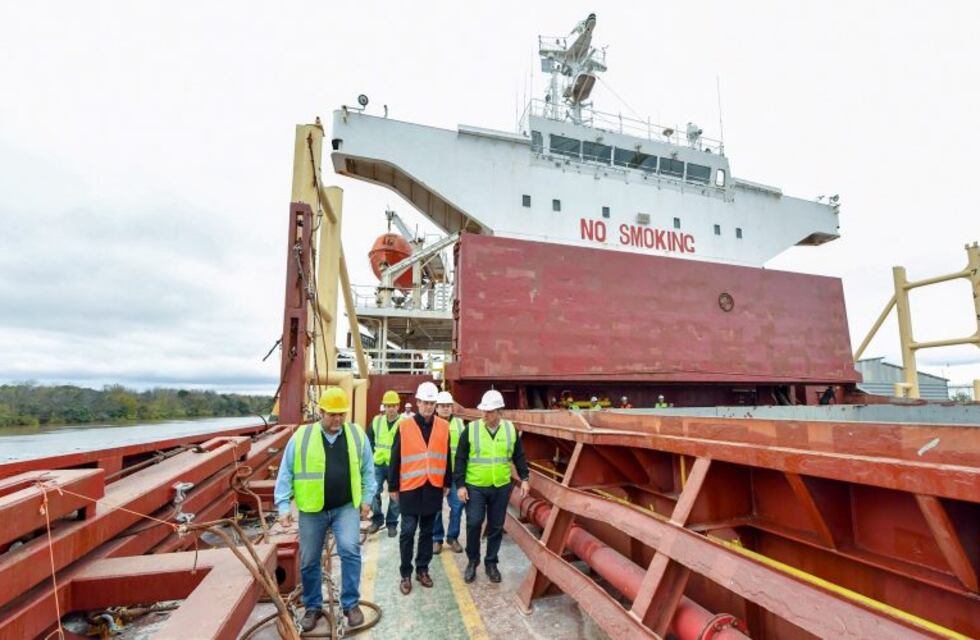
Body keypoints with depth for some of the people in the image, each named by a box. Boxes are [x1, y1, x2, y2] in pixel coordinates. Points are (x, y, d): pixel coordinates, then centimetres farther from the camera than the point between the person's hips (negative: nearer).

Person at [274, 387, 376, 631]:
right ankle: (313, 607, 33)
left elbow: (367, 470, 6)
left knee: (350, 551, -13)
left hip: (346, 507, 0)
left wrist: (366, 499, 5)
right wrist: (283, 505, -7)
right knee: (309, 561, 12)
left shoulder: (357, 435, -3)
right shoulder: (301, 437, -8)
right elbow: (285, 474, -2)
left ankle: (351, 604, 7)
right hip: (312, 510, 1)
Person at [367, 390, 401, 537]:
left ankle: (392, 523, 23)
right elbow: (369, 439, 14)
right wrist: (373, 453, 6)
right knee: (373, 492, 4)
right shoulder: (376, 421, 3)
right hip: (378, 463, 3)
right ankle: (377, 519, 26)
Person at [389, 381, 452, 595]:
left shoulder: (444, 427, 0)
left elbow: (447, 457, 8)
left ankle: (422, 569, 29)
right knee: (408, 532, 3)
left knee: (427, 532, 14)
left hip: (433, 488, 3)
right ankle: (406, 574, 20)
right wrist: (393, 486, 0)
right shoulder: (404, 426, -7)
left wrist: (447, 483, 11)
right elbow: (395, 459, -3)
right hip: (410, 488, -2)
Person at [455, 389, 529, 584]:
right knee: (473, 523, -4)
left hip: (501, 487, 2)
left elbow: (519, 457, 8)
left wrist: (524, 478, 3)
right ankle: (472, 561, 20)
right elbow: (460, 459, -6)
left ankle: (491, 563, 28)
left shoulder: (511, 429, -2)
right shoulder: (471, 429, -9)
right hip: (475, 487, -2)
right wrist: (460, 484, -8)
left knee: (496, 527, 10)